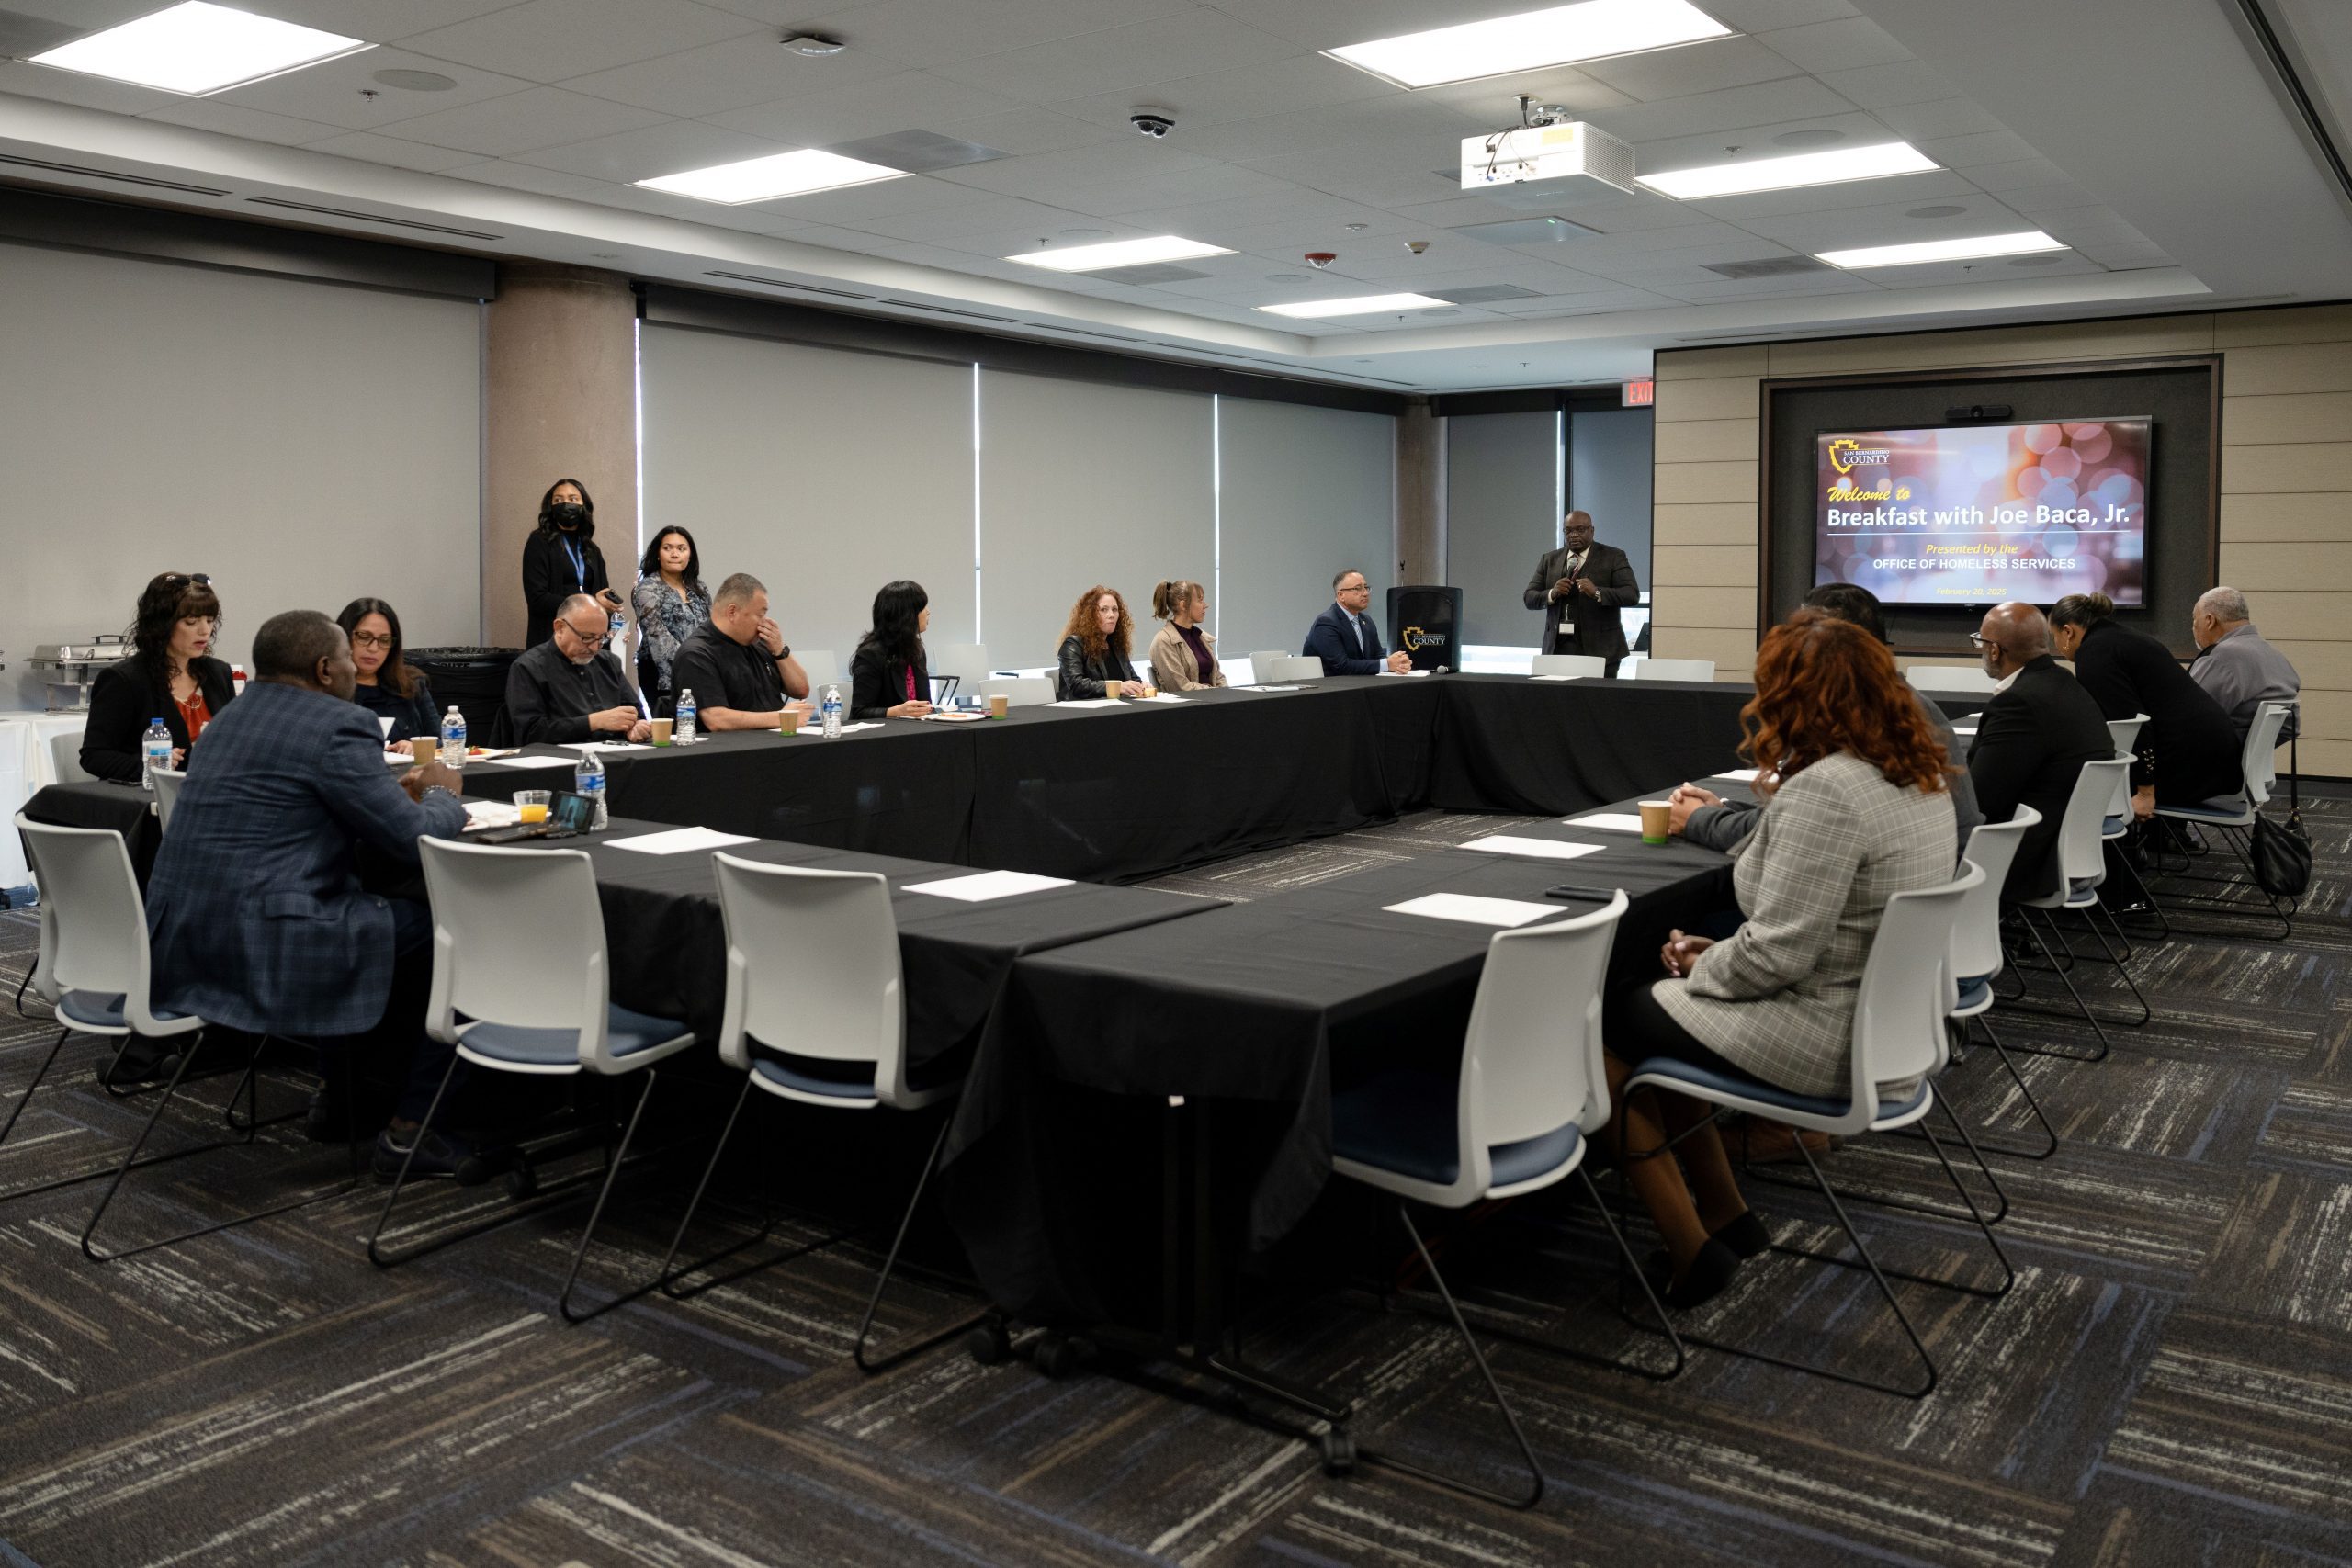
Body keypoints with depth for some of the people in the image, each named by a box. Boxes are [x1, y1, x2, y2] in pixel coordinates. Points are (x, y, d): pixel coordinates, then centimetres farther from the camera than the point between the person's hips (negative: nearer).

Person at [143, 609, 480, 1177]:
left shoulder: (231, 719, 16)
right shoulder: (336, 725, -13)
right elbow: (414, 839, -15)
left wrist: (398, 793, 19)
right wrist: (441, 795, 7)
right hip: (265, 950, -10)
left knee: (375, 908, 29)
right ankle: (410, 1129, 5)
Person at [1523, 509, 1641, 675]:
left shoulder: (1613, 557, 2)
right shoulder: (1550, 559, 13)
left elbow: (1632, 595, -7)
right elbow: (1529, 598, 10)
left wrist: (1597, 592, -23)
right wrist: (1552, 593, -11)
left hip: (1598, 649, -3)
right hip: (1558, 648, 3)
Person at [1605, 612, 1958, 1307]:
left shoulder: (1824, 789, -25)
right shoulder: (1919, 774, 6)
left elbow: (1777, 953, -25)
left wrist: (1698, 967, -6)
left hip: (1827, 1042, -10)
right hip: (1887, 1025, 10)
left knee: (1605, 1026, 4)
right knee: (1659, 1000, 21)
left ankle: (1690, 1254, 10)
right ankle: (1729, 1221, 24)